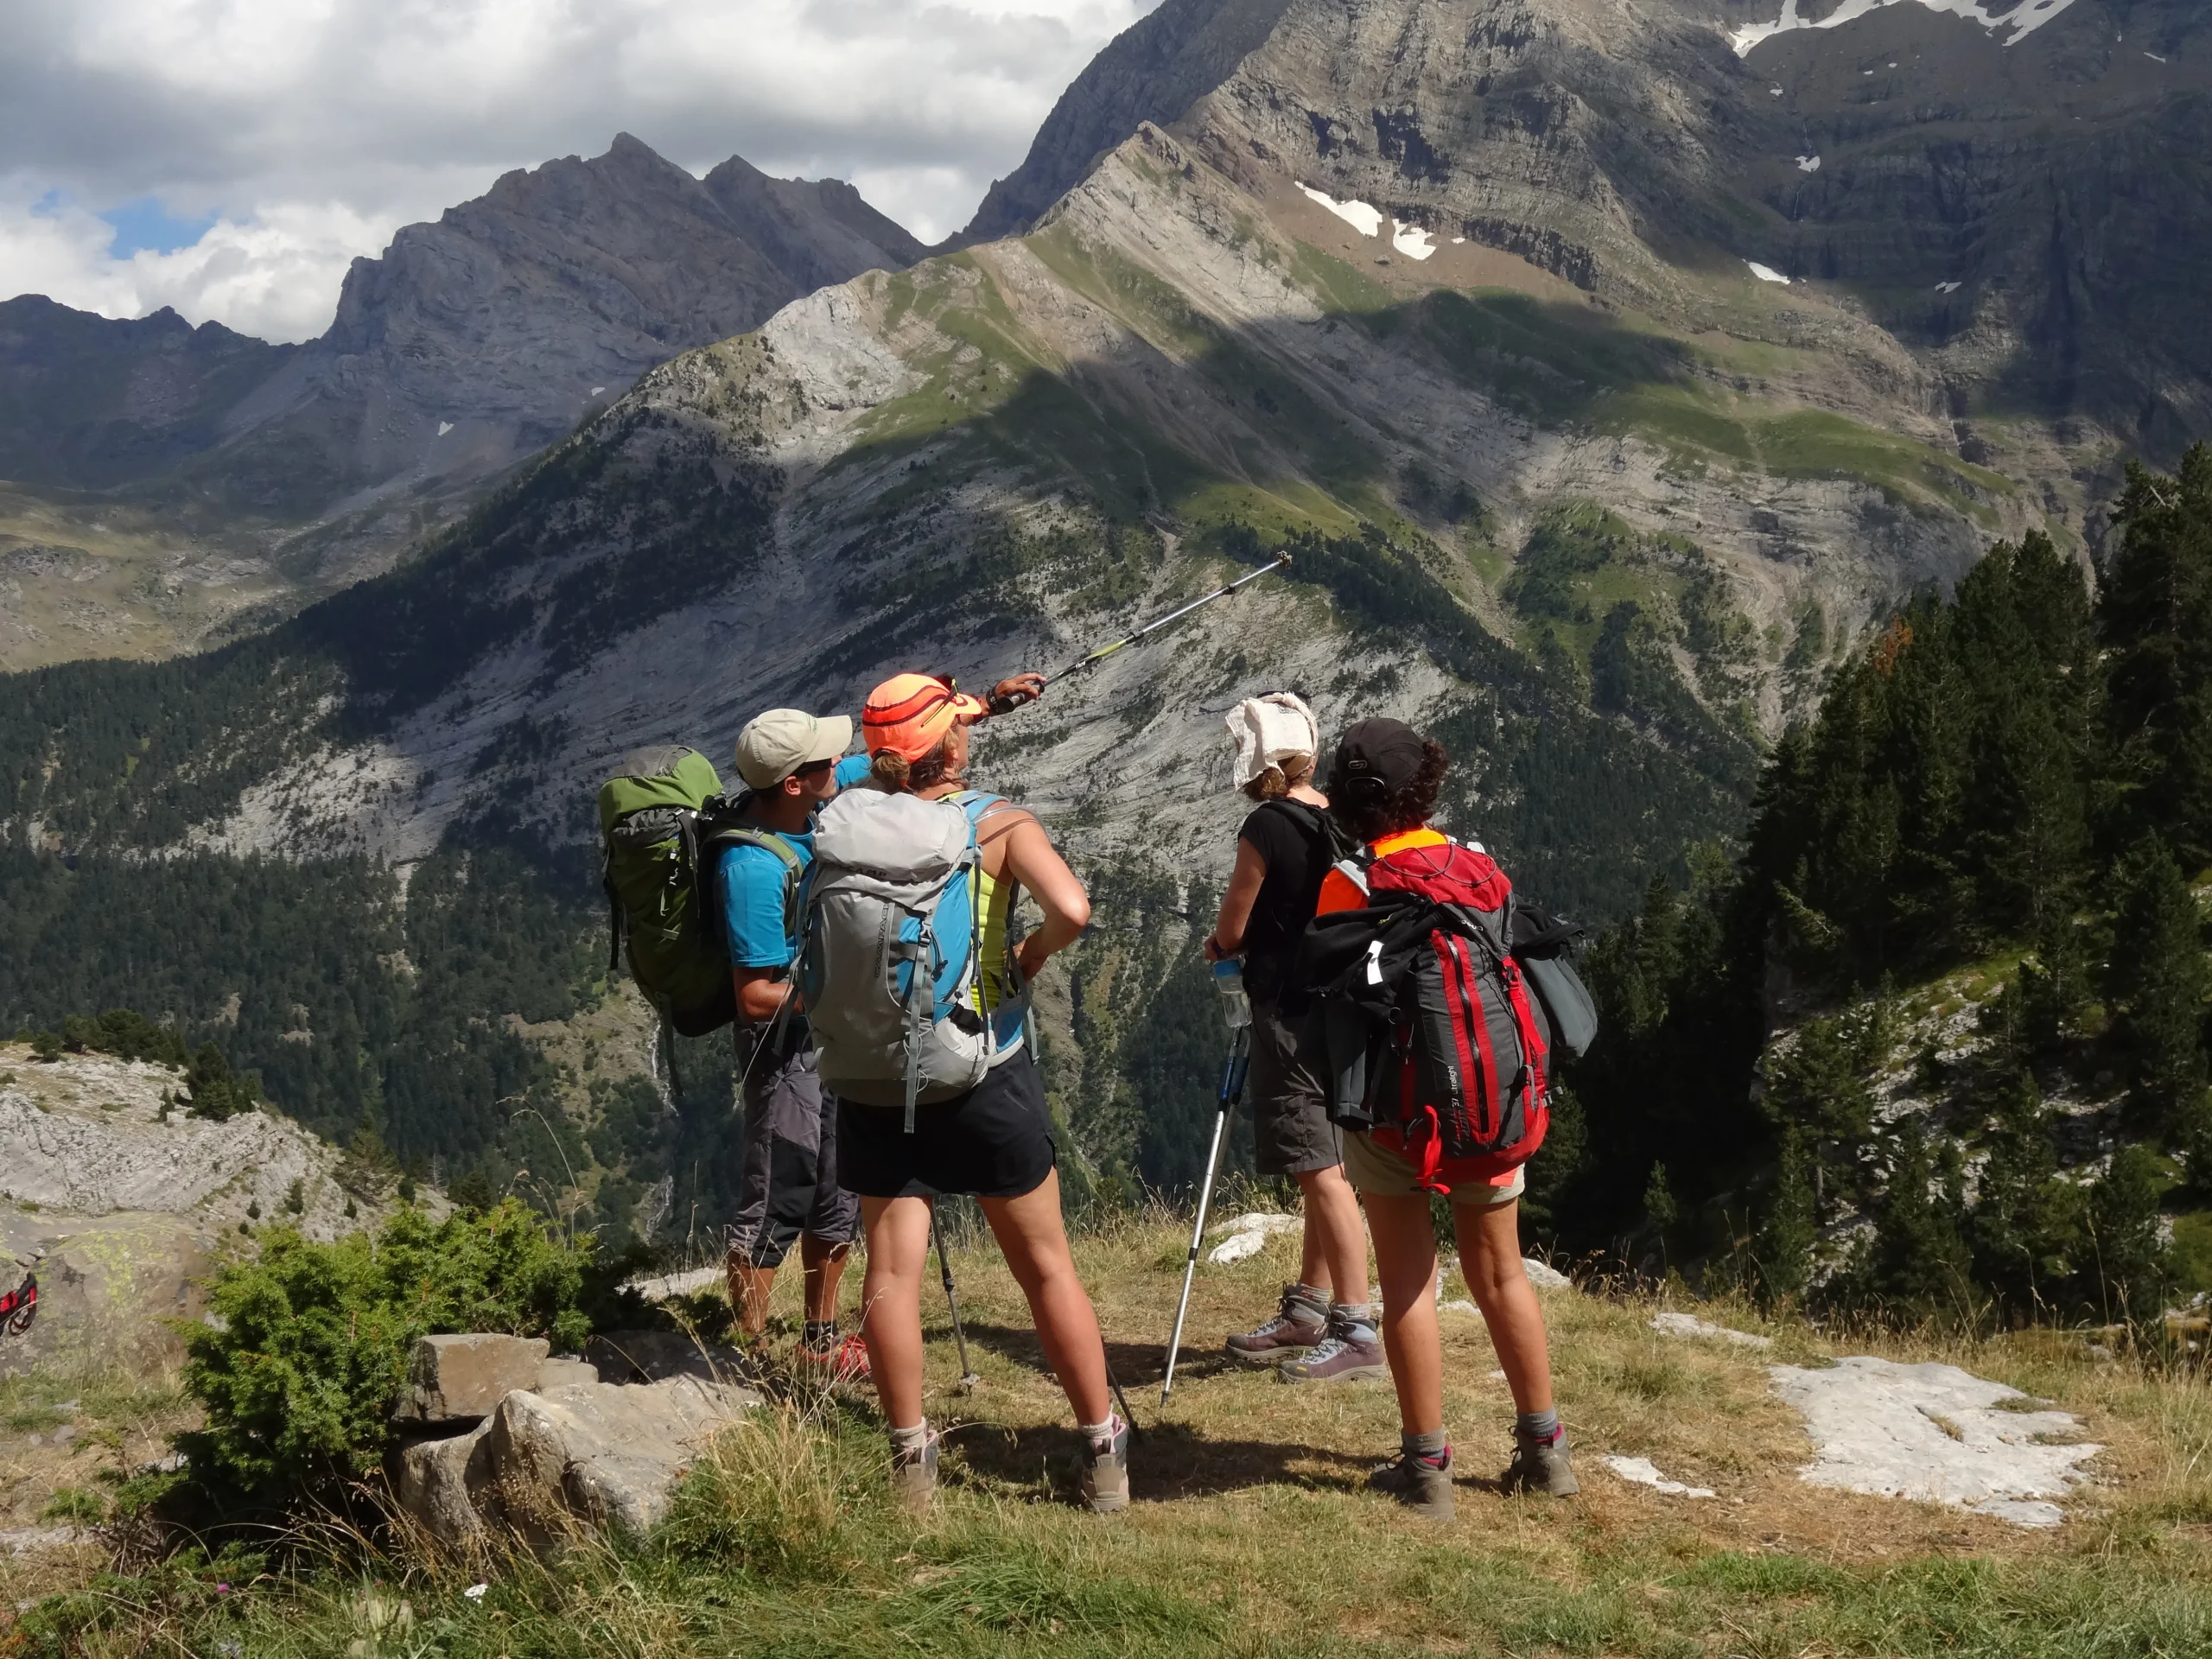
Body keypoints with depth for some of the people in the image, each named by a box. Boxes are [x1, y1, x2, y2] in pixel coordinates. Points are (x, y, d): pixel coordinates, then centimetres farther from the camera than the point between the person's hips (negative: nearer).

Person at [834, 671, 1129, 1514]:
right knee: (1047, 1267, 9)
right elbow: (1071, 909, -27)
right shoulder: (997, 824, -11)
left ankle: (910, 1461, 9)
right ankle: (1104, 1454, 16)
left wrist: (975, 708, 28)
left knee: (891, 1270, 5)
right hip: (987, 1075, -2)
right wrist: (1032, 955, -7)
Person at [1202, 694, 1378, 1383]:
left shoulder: (1267, 827, -14)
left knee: (1321, 1170, -7)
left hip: (1291, 1012, -9)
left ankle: (1357, 1332, -7)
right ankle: (1308, 1312, 24)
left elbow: (1232, 931, -6)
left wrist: (1217, 946, 15)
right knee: (1324, 1165, 14)